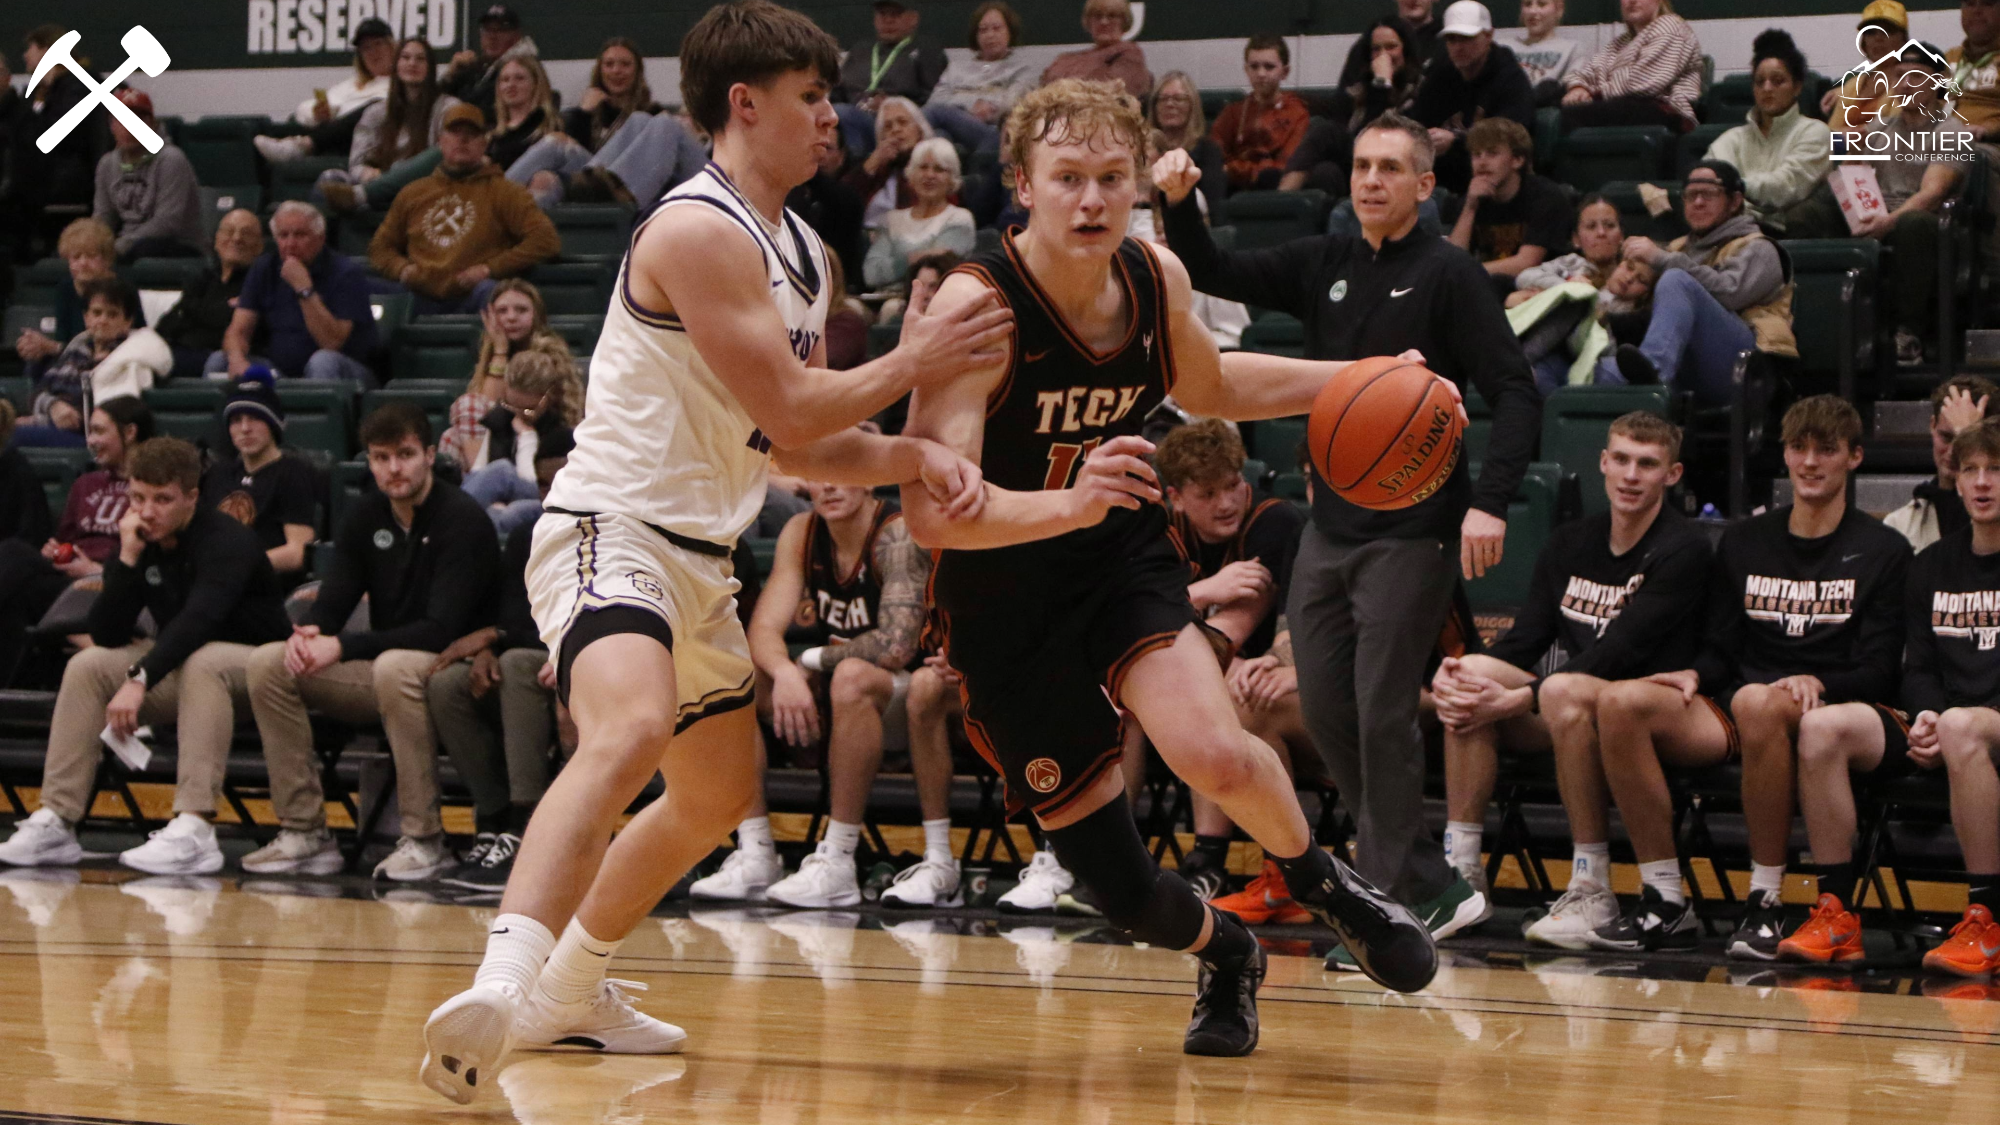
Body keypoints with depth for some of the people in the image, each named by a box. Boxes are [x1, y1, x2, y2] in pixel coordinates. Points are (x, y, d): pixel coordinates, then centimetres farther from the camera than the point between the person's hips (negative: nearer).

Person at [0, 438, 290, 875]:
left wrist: (140, 679, -48)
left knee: (202, 662, -37)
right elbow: (107, 636, -8)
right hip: (177, 669, 7)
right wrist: (127, 560, -19)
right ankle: (55, 821, -16)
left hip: (254, 664, -7)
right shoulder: (139, 541, -1)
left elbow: (199, 619, -37)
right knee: (87, 665, -12)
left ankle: (195, 830, -45)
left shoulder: (227, 541, -21)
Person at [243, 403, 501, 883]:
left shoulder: (463, 519, -14)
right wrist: (307, 634, -20)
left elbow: (442, 630, -22)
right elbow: (333, 601, 6)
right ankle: (304, 833, -10)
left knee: (395, 666, -39)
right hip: (377, 674, 7)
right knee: (268, 662, -10)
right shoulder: (365, 516, 7)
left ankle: (425, 840, -30)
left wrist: (344, 647, -27)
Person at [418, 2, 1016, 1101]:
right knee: (630, 733, -35)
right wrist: (909, 363, -5)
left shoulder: (803, 254, 16)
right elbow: (787, 408, -18)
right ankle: (501, 983, -51)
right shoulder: (700, 230, -15)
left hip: (697, 556, 11)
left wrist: (910, 455, 0)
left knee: (720, 795, 23)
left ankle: (568, 989, 39)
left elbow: (801, 445, 18)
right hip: (612, 530, -11)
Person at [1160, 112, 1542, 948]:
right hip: (1330, 526, 7)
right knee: (1325, 709, 7)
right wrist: (1178, 205, -9)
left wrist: (1490, 501, -25)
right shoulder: (1323, 266, 10)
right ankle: (1433, 886, 17)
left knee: (1382, 715, -7)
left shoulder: (1449, 275, -7)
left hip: (1413, 531, -7)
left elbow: (1514, 393, -12)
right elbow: (1212, 274, 11)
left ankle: (1389, 902, 2)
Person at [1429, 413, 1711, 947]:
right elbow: (1525, 639, 7)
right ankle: (1462, 873, -19)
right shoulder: (1570, 544, 14)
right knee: (1472, 673, -18)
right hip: (1573, 708, 6)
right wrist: (1457, 675, -15)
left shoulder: (1683, 550, -8)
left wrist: (1513, 701, -23)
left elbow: (1615, 656, -17)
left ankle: (1593, 891, -31)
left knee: (1564, 691, -36)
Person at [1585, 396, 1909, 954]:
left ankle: (1765, 903, -34)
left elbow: (1878, 676, -1)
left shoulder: (1881, 551, 7)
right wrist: (1694, 676, -6)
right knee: (1620, 702, -24)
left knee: (1756, 701, -41)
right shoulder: (1744, 543, 21)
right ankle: (1664, 903, -24)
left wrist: (1816, 684, -20)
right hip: (1734, 716, 5)